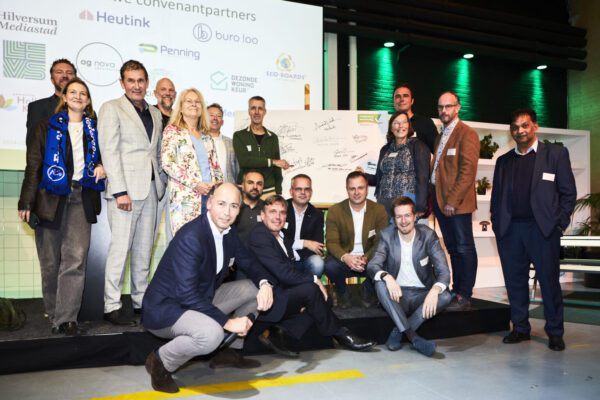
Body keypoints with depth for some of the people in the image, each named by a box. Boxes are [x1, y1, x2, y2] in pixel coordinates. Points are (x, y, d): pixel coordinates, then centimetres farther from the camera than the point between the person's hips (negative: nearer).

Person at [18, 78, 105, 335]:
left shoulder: (95, 129, 13)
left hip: (81, 199, 1)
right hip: (50, 198, -1)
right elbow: (33, 166, 2)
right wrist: (26, 202, -5)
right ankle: (53, 314, 19)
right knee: (50, 261, 4)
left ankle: (66, 319, -7)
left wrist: (103, 167, 0)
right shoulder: (48, 128, 7)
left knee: (76, 258, -10)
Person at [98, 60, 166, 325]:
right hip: (125, 189, -6)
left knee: (144, 249, 9)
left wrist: (160, 184, 7)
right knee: (120, 248, -5)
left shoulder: (155, 113, 18)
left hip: (151, 189, 6)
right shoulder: (111, 108, 1)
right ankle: (112, 306, 4)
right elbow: (109, 151, -8)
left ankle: (142, 301, 18)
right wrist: (120, 191, -15)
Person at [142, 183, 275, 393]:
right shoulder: (190, 237, -27)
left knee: (257, 289, 3)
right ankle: (160, 361, -6)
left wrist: (265, 283, -11)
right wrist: (226, 321, -25)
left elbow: (249, 263, 12)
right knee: (212, 333, -36)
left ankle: (229, 351, 14)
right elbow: (186, 295, -31)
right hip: (167, 307, -9)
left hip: (201, 299, 9)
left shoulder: (229, 232, -2)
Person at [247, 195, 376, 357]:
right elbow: (283, 273, -23)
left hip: (279, 293, 10)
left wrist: (304, 299, -6)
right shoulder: (260, 236, -16)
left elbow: (289, 269, 8)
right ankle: (339, 334, -4)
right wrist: (314, 280, -13)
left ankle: (278, 332, -7)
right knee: (311, 289, -22)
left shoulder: (279, 236, 13)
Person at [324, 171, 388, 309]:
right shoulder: (335, 211, -5)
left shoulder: (379, 210, -3)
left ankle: (368, 289, 6)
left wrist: (366, 258, -29)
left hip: (369, 261, 1)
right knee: (330, 266, -33)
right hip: (344, 260, -1)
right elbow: (331, 242, -11)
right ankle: (342, 291, 4)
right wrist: (345, 257, -33)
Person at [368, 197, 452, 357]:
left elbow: (443, 270, -14)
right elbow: (372, 265, -15)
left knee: (445, 296, -28)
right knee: (380, 284, -30)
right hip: (397, 295, 0)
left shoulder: (428, 235, -7)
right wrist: (387, 277, -39)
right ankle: (414, 338, -31)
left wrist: (435, 290, -37)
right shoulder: (387, 235, -5)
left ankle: (398, 331, -19)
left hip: (422, 295, 0)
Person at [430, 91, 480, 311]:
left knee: (464, 249, -2)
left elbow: (468, 171, -15)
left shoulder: (467, 134, -7)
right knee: (453, 249, 13)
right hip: (440, 200, 8)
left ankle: (464, 297, 4)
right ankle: (456, 291, 21)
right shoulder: (441, 136, 19)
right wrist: (434, 199, 11)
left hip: (457, 202, -8)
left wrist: (452, 200, -19)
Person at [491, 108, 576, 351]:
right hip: (510, 231, 3)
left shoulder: (556, 154, 7)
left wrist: (559, 224, -3)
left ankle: (555, 333, 15)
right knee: (515, 282, 6)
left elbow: (568, 192, 4)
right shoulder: (503, 161, 16)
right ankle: (520, 328, 18)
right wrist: (497, 226, 6)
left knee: (549, 281, 2)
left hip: (542, 229, -3)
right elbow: (496, 196, 16)